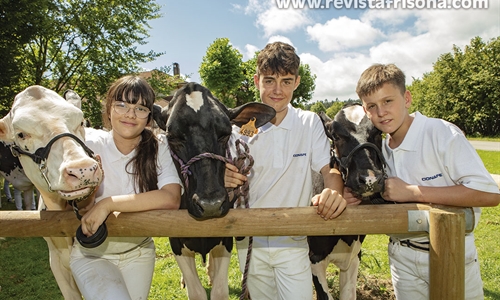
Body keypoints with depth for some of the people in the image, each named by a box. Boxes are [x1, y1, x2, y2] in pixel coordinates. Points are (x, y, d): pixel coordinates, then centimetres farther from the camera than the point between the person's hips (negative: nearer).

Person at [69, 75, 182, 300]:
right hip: (91, 254, -1)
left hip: (139, 252, 2)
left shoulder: (159, 148, -13)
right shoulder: (90, 143, -14)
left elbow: (172, 199, -28)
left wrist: (108, 204, -32)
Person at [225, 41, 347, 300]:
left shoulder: (310, 123, -7)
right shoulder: (239, 127, -7)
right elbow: (229, 177, -2)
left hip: (294, 242, -1)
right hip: (250, 241, 2)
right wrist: (225, 179, -26)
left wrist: (333, 193, -30)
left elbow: (329, 170, -7)